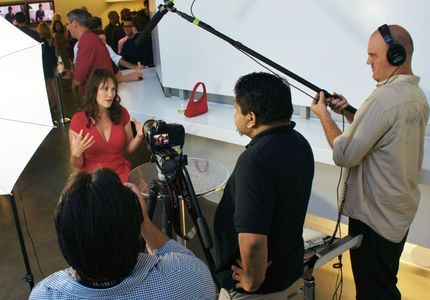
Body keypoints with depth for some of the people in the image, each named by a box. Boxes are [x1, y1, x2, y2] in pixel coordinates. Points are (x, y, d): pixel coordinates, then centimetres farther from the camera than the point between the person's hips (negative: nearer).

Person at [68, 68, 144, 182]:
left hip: (121, 173, 3)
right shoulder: (78, 120, -11)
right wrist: (76, 154, -26)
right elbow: (77, 165, -5)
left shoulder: (122, 113, -2)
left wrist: (139, 136, -9)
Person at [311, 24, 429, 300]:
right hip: (401, 211, 9)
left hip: (375, 215, -9)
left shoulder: (385, 97, -25)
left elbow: (344, 154, -22)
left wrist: (324, 114, -10)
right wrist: (350, 113, 4)